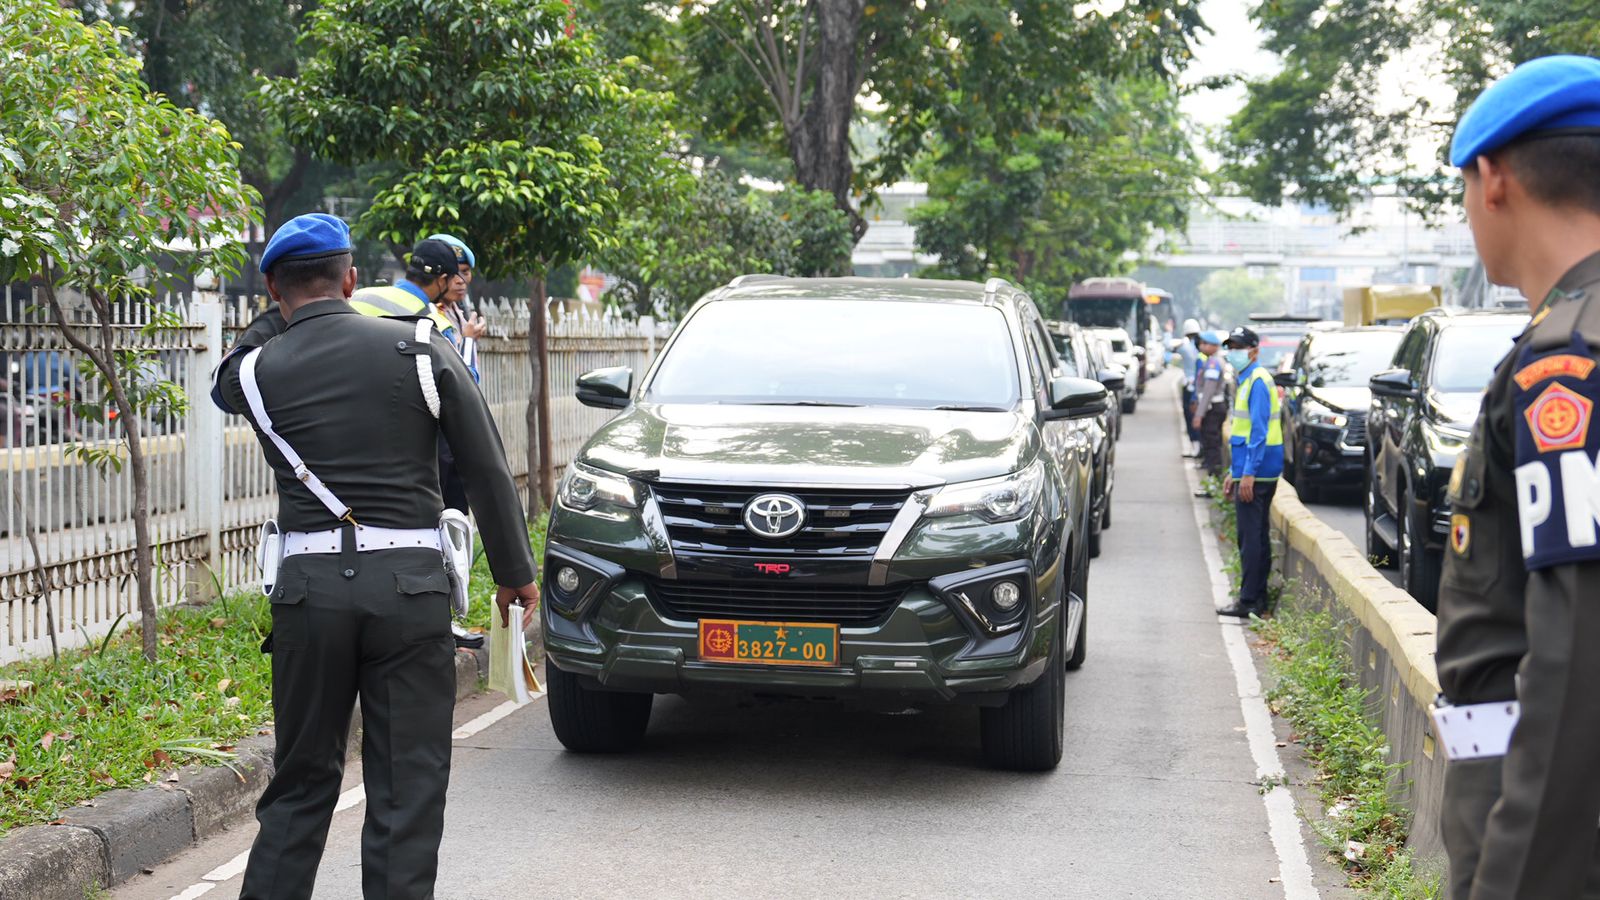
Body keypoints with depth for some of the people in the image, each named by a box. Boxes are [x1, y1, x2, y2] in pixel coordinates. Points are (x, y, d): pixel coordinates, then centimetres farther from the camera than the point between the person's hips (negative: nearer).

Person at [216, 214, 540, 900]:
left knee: (299, 787, 14)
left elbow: (228, 382, 29)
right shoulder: (420, 350, 1)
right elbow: (489, 471, 2)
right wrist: (515, 573, 12)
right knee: (407, 790, 3)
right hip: (410, 585, -1)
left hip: (308, 587, 1)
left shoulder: (256, 371, 3)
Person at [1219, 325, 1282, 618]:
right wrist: (1233, 473, 25)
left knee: (1251, 537, -8)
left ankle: (1249, 602, -6)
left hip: (1256, 473, -11)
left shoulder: (1257, 381, -14)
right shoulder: (1246, 381, 18)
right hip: (1248, 471, 11)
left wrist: (1248, 473, -24)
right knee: (1257, 536, 13)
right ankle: (1257, 599, 19)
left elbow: (1259, 432, -21)